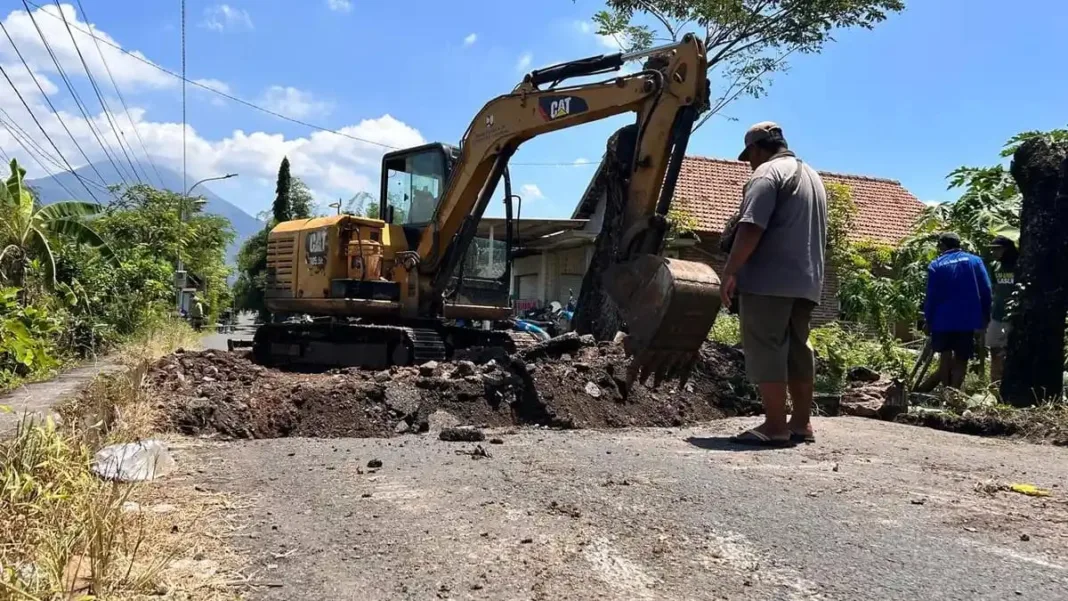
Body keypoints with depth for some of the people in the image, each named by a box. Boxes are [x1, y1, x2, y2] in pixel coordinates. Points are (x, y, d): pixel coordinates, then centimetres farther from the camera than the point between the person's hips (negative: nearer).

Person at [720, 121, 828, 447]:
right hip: (805, 280, 9)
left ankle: (775, 426, -7)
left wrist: (730, 273, -15)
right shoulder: (813, 176, 23)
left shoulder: (767, 173, -7)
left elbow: (751, 229, -18)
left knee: (766, 349, -7)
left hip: (769, 280, -9)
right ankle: (801, 422, 13)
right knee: (798, 349, 11)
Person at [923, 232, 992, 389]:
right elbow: (986, 290, -1)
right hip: (967, 319, 1)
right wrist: (985, 316, 5)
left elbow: (931, 296, -4)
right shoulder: (975, 261, 3)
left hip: (943, 319, 0)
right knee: (961, 359, 5)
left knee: (945, 356, 13)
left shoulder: (936, 265, -2)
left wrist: (928, 320, 3)